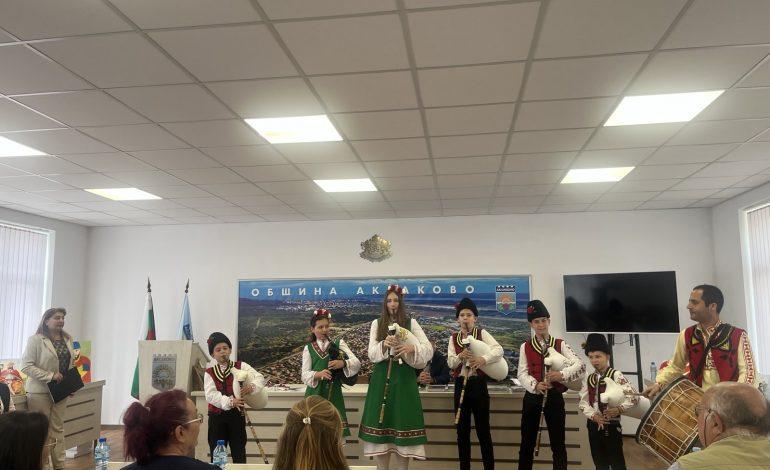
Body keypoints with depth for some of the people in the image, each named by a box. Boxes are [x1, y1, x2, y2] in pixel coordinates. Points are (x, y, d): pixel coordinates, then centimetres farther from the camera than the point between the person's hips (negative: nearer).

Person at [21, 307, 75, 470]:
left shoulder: (67, 339, 10)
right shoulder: (36, 340, -9)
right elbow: (26, 366, -14)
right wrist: (50, 376, -20)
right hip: (40, 391, -6)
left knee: (58, 428, 10)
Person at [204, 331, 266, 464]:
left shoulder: (241, 367, 2)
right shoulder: (209, 373, 3)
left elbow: (259, 378, -9)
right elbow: (210, 395, -11)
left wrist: (252, 386, -32)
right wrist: (230, 401, -26)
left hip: (237, 415, -1)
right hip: (216, 416, 1)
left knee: (239, 454, 4)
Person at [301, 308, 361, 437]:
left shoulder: (338, 343, 4)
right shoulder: (308, 348, 7)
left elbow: (357, 363, -5)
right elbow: (305, 375, -2)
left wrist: (343, 363, -26)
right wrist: (318, 374, -23)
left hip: (334, 394, 0)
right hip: (315, 394, 1)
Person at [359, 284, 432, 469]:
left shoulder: (411, 323, 4)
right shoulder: (376, 324, 8)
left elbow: (428, 349, -5)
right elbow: (372, 354, -2)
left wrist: (411, 348, -24)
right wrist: (384, 344, -22)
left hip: (404, 378, -1)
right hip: (381, 378, 1)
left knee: (403, 419, -1)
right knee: (381, 421, 1)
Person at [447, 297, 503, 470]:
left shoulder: (482, 333, -1)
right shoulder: (453, 338, 8)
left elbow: (499, 350, -15)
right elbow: (450, 363, -1)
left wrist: (483, 359, -30)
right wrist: (460, 356, -21)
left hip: (478, 384, -3)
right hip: (461, 384, 3)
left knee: (483, 428, 1)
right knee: (462, 429, 8)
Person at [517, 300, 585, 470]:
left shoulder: (560, 344, 1)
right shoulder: (525, 347, 4)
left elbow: (580, 365, -12)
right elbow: (522, 373, -3)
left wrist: (562, 374, -29)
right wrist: (535, 385, -23)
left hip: (554, 396, -1)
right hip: (532, 397, 1)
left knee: (558, 443, 5)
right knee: (527, 442, 9)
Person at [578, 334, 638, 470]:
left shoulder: (616, 375, -7)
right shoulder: (588, 379, 8)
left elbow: (633, 397, -15)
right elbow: (583, 402, 4)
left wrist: (619, 409, -28)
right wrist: (593, 415, -12)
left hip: (612, 425, -5)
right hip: (594, 425, 5)